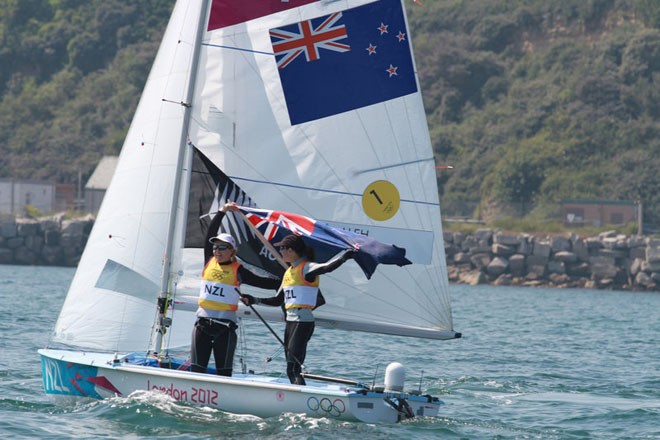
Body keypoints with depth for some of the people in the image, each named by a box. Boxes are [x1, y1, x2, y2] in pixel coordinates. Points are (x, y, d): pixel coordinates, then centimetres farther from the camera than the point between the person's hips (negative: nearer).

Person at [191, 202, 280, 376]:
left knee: (224, 371, 0)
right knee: (197, 368, -1)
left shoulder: (238, 270, 2)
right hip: (203, 322, 3)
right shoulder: (209, 262, 9)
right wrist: (222, 212, 7)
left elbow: (261, 282, 5)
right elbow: (210, 234, 8)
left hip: (225, 325, -3)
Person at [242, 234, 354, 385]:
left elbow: (326, 267, -30)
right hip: (290, 321, 9)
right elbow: (278, 300, 23)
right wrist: (254, 300, 21)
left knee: (293, 368, -15)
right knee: (291, 370, 8)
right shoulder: (289, 272, 17)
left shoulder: (306, 268, -10)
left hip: (303, 321, -9)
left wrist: (344, 257, -46)